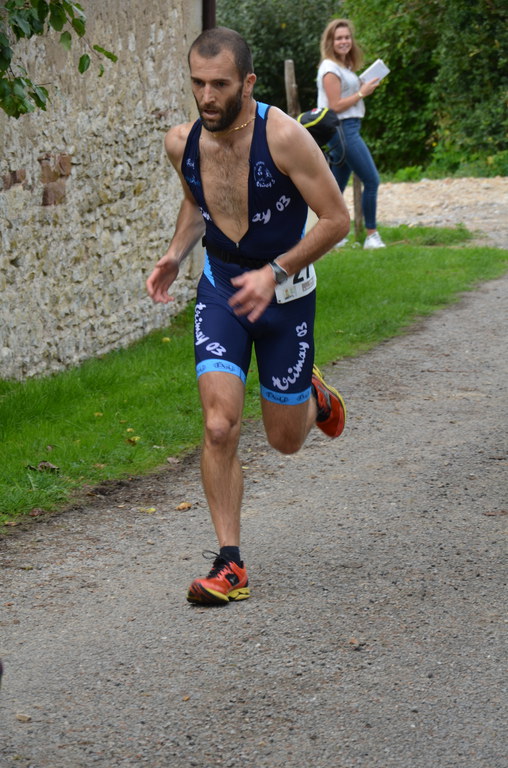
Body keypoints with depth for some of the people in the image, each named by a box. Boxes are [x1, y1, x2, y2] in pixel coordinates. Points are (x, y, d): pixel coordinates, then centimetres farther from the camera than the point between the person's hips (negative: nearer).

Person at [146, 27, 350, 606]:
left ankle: (314, 397, 46)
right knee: (219, 426, -14)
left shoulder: (283, 136, -23)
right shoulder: (182, 142, -8)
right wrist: (175, 254, -3)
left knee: (285, 440, 9)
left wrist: (274, 272, -26)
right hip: (220, 288, 3)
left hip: (285, 292, -2)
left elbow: (336, 219, -17)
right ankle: (229, 565, -5)